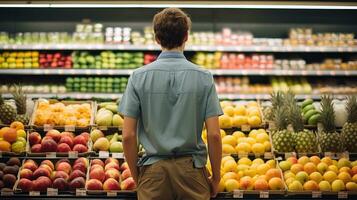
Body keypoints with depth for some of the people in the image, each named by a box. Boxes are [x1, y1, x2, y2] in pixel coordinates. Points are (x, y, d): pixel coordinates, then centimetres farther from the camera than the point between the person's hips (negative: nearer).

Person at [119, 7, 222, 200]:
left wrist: (136, 176, 8)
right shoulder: (203, 77, -3)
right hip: (191, 169, 0)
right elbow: (214, 135, -6)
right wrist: (216, 177, 6)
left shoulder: (139, 76, -3)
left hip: (153, 170, 0)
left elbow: (128, 135, -5)